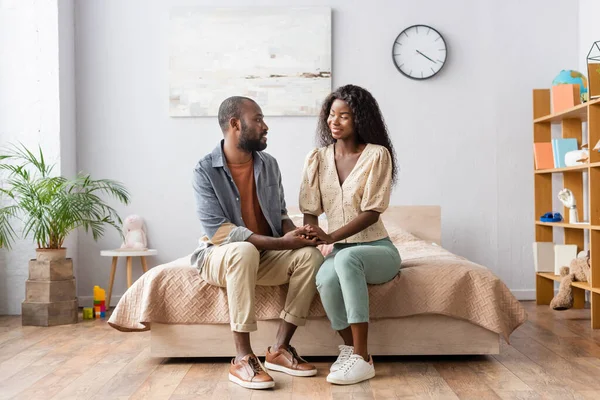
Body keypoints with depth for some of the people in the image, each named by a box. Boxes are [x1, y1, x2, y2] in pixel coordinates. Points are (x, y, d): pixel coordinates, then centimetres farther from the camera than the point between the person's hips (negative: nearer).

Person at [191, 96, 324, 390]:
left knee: (310, 255, -22)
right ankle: (242, 357, -31)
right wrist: (280, 242, -28)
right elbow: (218, 231, -22)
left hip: (265, 256, 5)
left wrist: (293, 233, -14)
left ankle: (279, 349, -16)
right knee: (244, 250, -38)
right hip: (220, 257, -5)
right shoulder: (205, 170, -14)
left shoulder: (269, 164, 3)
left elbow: (280, 213, 12)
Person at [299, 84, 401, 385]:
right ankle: (350, 348, -10)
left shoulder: (377, 154, -7)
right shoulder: (317, 158, 5)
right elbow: (310, 211, 3)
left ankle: (362, 358, -30)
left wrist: (331, 237, -26)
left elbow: (371, 213, -14)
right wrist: (311, 239, -19)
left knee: (346, 258, -37)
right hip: (341, 250, 3)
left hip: (377, 249, -3)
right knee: (325, 279, -33)